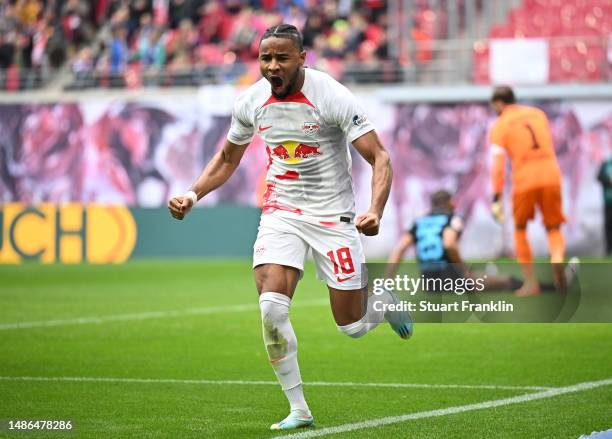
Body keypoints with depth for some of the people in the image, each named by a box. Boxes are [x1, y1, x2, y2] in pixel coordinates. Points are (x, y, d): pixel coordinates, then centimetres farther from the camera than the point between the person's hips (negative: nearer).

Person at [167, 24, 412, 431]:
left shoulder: (333, 98, -18)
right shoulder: (250, 102, -4)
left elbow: (380, 158, -18)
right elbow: (227, 160, 15)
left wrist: (375, 211, -35)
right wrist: (192, 195, -1)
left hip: (333, 216, -3)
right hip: (281, 213, 3)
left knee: (353, 326, 2)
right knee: (271, 306, -20)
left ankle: (384, 300, 40)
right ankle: (299, 410, -6)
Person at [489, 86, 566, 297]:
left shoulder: (500, 125, 0)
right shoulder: (538, 113, 13)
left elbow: (498, 164, -7)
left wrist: (496, 199, -6)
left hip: (524, 181, -3)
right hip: (551, 176, 3)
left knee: (520, 230, 17)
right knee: (554, 229, 12)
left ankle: (531, 282, 12)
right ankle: (558, 260, -22)